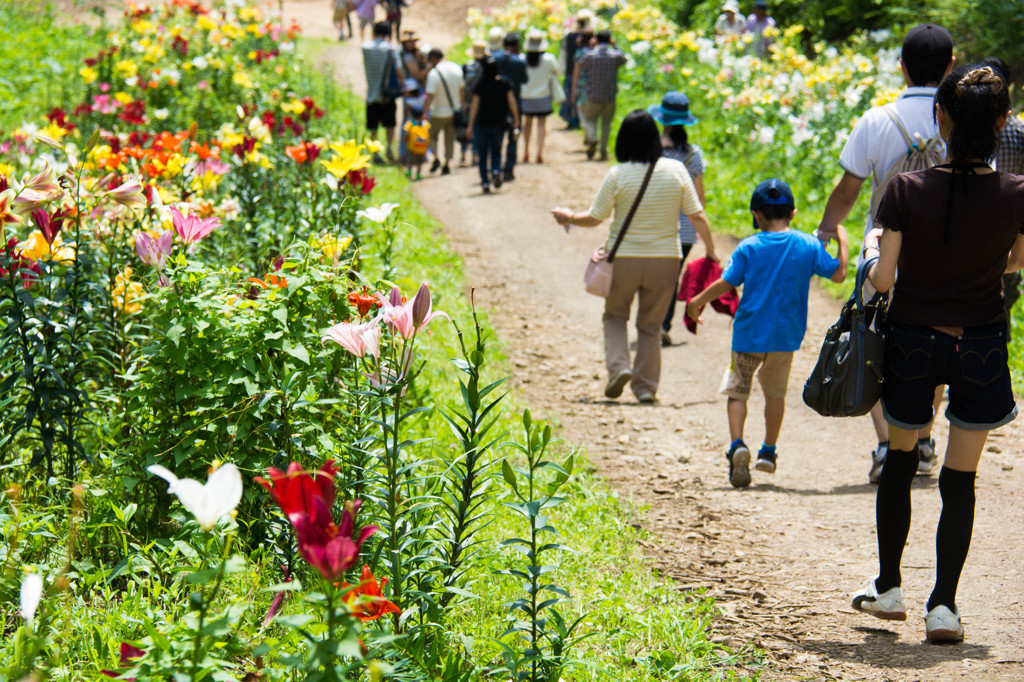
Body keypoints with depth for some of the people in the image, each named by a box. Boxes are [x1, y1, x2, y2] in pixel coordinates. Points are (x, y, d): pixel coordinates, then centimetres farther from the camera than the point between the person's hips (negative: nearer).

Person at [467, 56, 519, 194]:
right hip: (499, 123, 2)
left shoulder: (480, 85, -10)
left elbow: (474, 106, -7)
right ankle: (496, 170, -10)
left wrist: (470, 125, 0)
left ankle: (485, 183, 4)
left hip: (482, 124, -2)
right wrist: (516, 119, 12)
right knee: (496, 150, 19)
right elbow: (511, 101, -1)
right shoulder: (504, 83, -5)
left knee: (482, 153, 9)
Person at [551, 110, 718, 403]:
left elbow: (594, 218, -4)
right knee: (651, 325, 15)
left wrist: (569, 218, 16)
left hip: (624, 258, -2)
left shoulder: (617, 175, -12)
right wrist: (710, 251, 9)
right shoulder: (676, 170, -6)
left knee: (614, 316, 19)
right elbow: (697, 216, -4)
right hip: (664, 259, 2)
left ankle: (618, 366, -2)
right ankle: (646, 386, 13)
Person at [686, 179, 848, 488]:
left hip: (749, 333, -2)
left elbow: (725, 284, -8)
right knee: (775, 392, 20)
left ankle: (737, 444, -15)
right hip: (786, 335, 2)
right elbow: (838, 274, 3)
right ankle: (769, 451, 27)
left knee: (737, 390, 7)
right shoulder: (809, 245, -2)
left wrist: (697, 302, 7)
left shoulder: (748, 248, -6)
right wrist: (842, 241, 18)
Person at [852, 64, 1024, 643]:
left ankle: (888, 588, 27)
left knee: (900, 461, 21)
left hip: (913, 341, 0)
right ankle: (944, 606, 5)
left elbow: (883, 278, -14)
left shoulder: (908, 190, -16)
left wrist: (873, 248, 5)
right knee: (961, 480, 8)